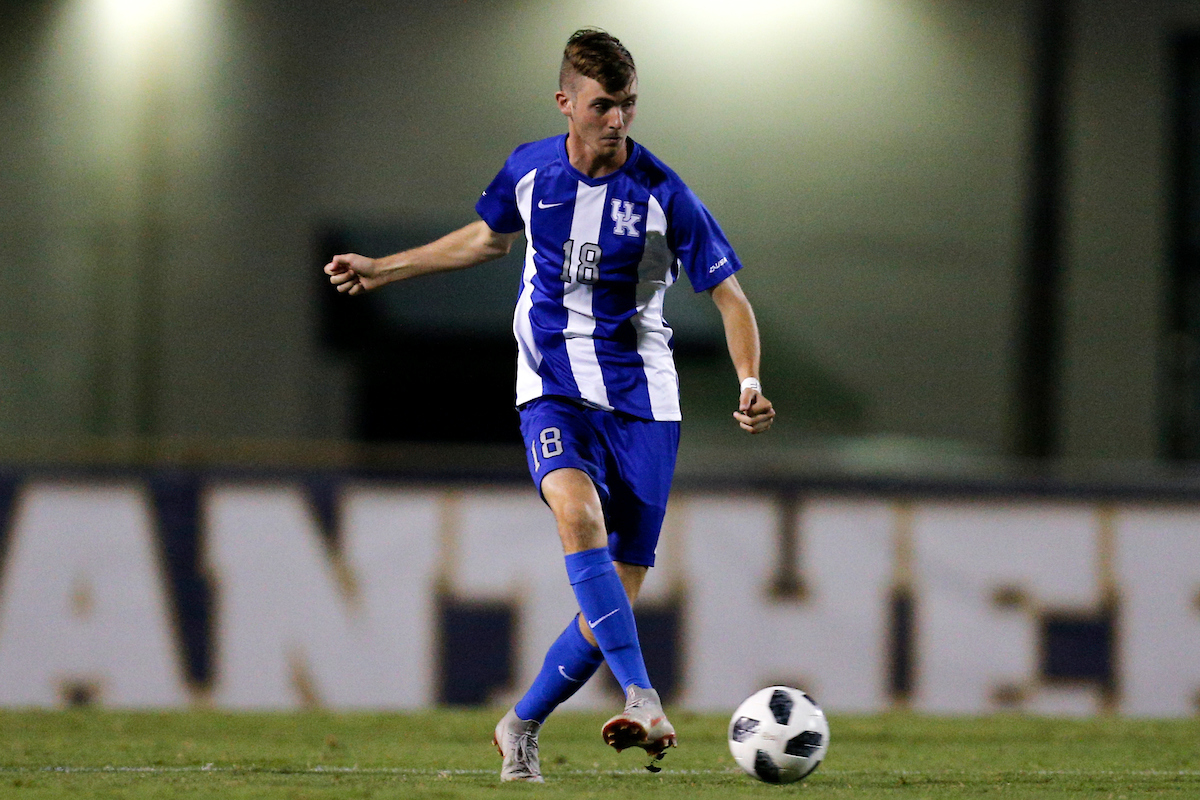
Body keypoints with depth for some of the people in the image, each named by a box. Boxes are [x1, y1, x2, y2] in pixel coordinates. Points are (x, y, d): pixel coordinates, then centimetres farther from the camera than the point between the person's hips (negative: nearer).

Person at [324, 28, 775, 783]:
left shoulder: (663, 194, -11)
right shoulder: (530, 170, -1)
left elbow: (730, 296, -5)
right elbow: (488, 238, 21)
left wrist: (750, 385, -22)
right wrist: (382, 269, 24)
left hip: (641, 398, -1)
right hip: (554, 388, 1)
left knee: (617, 599, -2)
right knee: (578, 512, -31)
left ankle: (522, 727, 21)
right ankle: (642, 700, -39)